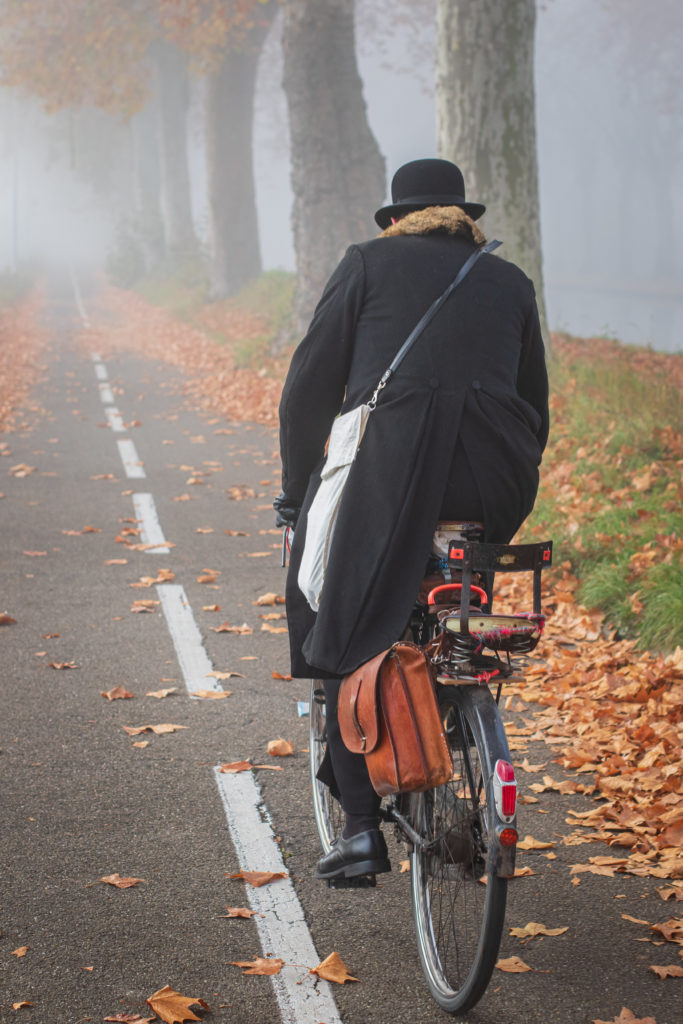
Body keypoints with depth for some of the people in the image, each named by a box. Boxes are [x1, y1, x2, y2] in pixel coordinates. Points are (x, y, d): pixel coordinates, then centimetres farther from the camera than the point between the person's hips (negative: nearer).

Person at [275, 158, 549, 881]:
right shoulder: (510, 283, 23)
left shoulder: (369, 264, 15)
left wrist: (296, 489, 19)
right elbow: (535, 408, 25)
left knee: (344, 636, 12)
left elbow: (309, 386, 11)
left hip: (385, 468, -3)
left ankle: (361, 823, 5)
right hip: (497, 487, 3)